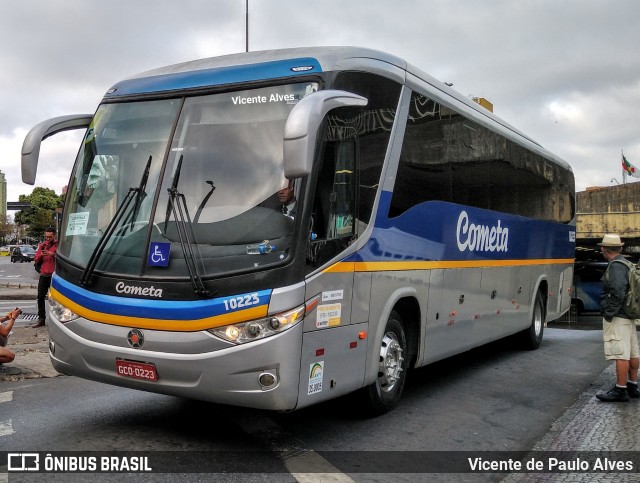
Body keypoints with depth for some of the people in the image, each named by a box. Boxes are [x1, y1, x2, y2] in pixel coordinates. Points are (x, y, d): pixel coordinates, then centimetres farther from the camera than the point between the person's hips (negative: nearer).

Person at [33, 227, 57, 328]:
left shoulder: (58, 245, -2)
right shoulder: (42, 245, 13)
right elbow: (36, 260, 11)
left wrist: (52, 254, -23)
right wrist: (41, 254, -8)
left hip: (54, 275, -5)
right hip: (43, 275, 5)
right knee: (40, 297, 3)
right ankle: (41, 319, 9)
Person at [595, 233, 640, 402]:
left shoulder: (616, 266, -15)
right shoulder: (626, 264, 15)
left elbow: (618, 291, -25)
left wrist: (609, 314, -19)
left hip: (617, 318, -10)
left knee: (620, 354, -7)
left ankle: (620, 390, -5)